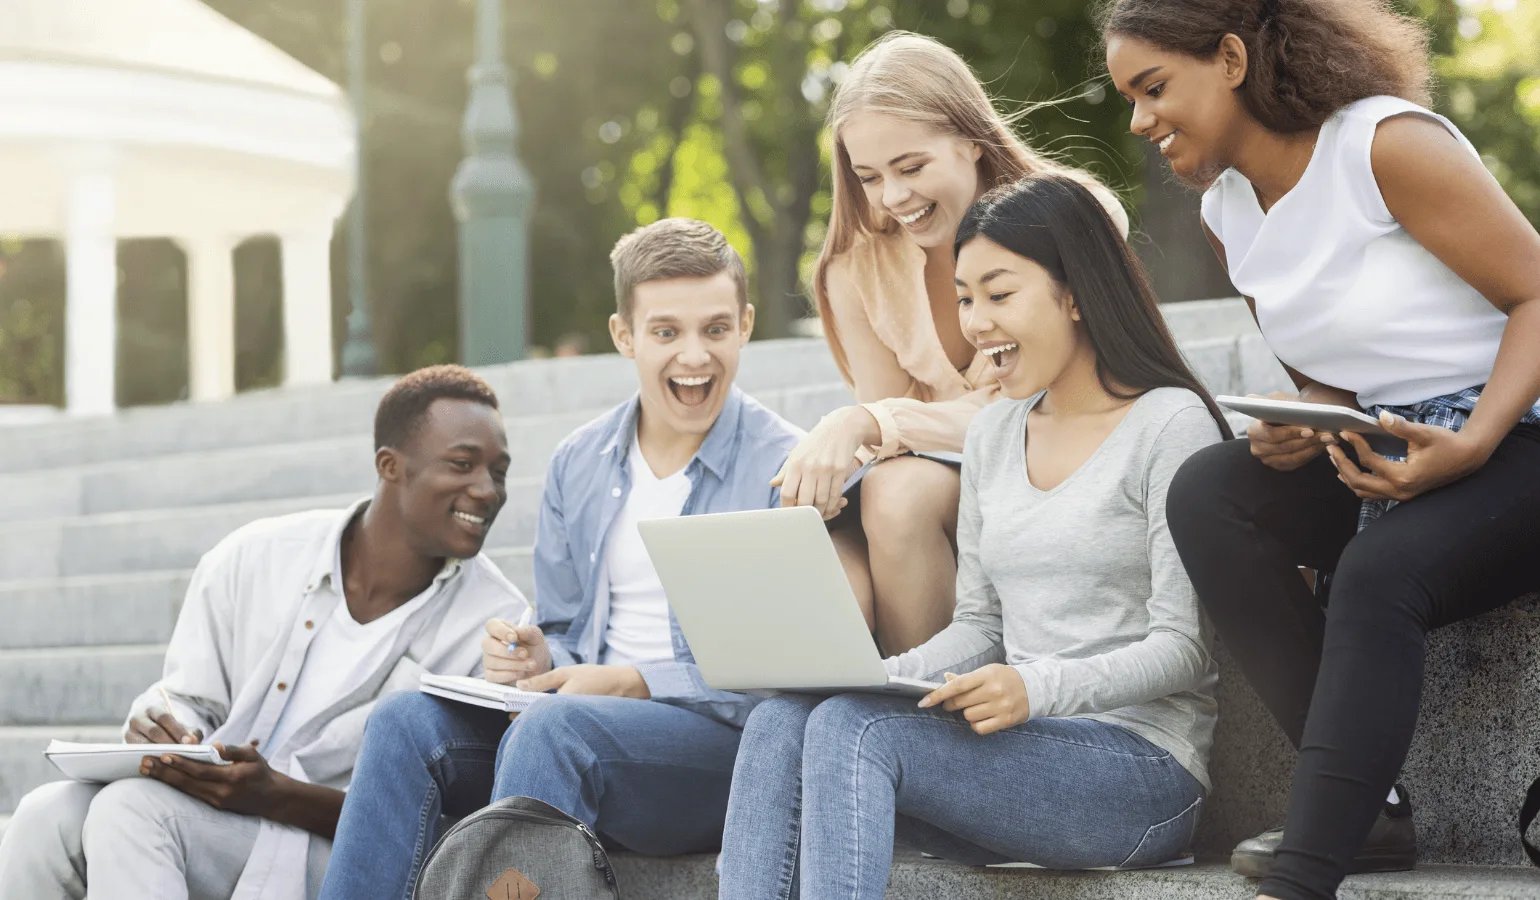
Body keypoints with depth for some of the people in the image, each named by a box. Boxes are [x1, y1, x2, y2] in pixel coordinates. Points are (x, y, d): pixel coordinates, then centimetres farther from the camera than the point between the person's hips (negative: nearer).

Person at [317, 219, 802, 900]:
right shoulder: (577, 466, 15)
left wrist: (636, 683, -18)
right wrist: (537, 657, -3)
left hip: (739, 743, -6)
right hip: (588, 720, 6)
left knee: (553, 726, -34)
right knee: (406, 722, -18)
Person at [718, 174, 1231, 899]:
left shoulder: (1170, 425, -5)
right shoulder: (992, 438, 18)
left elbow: (1184, 649, -10)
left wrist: (1037, 688, -26)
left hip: (1139, 767, -7)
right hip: (1019, 753, 7)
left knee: (851, 728, -28)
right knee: (779, 721, -19)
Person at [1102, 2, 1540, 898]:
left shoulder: (1388, 144, -15)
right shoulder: (1228, 213, 10)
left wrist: (1468, 447, -27)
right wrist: (1298, 424, -4)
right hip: (1379, 456, 8)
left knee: (1378, 575, -34)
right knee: (1208, 492, -17)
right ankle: (1370, 811, -18)